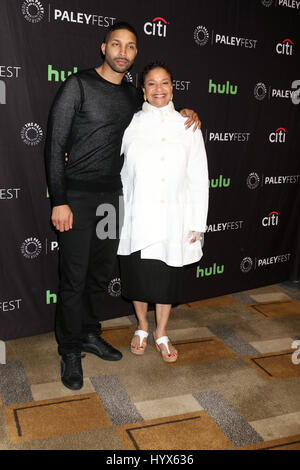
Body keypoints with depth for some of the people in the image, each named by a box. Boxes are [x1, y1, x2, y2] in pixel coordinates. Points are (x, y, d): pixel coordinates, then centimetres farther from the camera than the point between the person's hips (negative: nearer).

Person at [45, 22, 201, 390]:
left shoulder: (132, 96, 11)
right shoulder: (79, 85, -6)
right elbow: (55, 144, -9)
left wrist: (184, 112, 10)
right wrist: (59, 201, -15)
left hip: (112, 195, 6)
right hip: (77, 195, -6)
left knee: (101, 271, 13)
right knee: (74, 277, -2)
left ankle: (90, 334, 30)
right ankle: (70, 350, 14)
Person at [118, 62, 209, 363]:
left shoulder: (187, 126, 3)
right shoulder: (131, 124, 2)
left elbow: (199, 177, 2)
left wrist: (197, 223, -1)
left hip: (173, 218, 0)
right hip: (138, 217, 0)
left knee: (168, 276, 10)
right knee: (137, 272, 10)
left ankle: (161, 333, 31)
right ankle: (142, 327, 35)